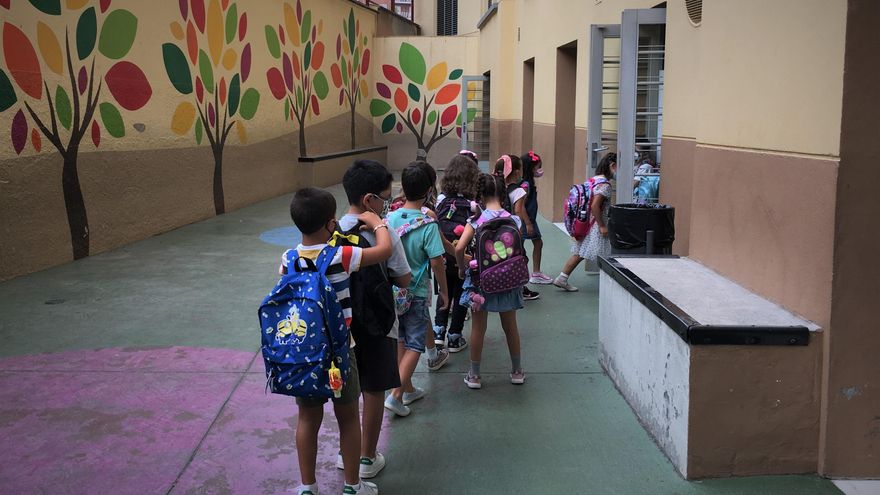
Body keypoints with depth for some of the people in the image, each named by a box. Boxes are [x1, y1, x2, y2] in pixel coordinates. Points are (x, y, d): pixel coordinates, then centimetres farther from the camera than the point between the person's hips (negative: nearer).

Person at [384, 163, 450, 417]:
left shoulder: (390, 219, -4)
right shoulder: (428, 225, -17)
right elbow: (436, 262, -16)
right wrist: (444, 291, -2)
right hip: (415, 293, -5)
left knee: (400, 341, 17)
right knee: (415, 345, 5)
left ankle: (408, 389, 29)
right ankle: (396, 395, -3)